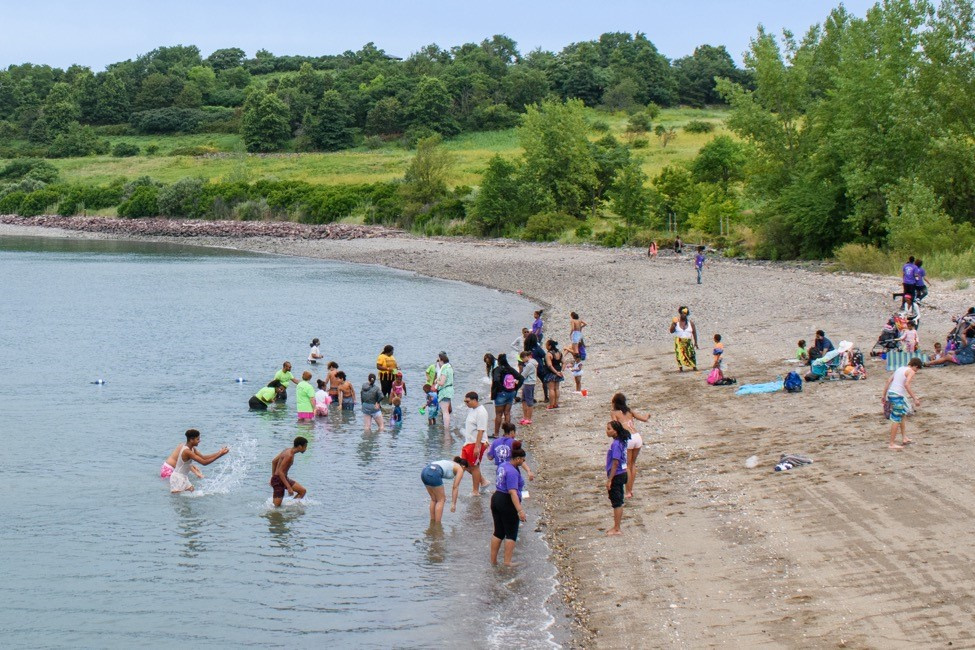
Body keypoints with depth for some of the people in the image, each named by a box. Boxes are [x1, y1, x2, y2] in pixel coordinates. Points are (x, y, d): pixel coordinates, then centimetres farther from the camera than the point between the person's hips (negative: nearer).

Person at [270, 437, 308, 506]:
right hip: (279, 480, -10)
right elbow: (280, 472, -27)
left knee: (303, 491, 5)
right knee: (276, 506, -8)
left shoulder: (288, 450, 6)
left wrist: (273, 477, 24)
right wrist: (289, 487, -28)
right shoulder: (289, 455, -22)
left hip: (284, 478, 10)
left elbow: (274, 461, 17)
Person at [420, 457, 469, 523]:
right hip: (434, 473, -7)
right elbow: (455, 487, 10)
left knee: (434, 499, 23)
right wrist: (453, 503, 11)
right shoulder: (460, 469, 17)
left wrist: (441, 494, 46)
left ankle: (432, 522, 26)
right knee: (441, 500, 8)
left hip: (424, 471, 7)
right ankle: (437, 525, 6)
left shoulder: (449, 464, 36)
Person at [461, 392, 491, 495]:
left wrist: (477, 447, -25)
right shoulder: (471, 409, 10)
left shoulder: (481, 412, -20)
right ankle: (483, 481, 25)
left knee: (474, 466, 1)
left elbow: (481, 431, -23)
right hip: (469, 442, 10)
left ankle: (476, 492, 12)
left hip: (476, 443, -10)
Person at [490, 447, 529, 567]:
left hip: (496, 499, 9)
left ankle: (493, 560, 17)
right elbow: (512, 492, -28)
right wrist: (520, 510, -33)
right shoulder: (513, 472, -20)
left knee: (498, 532, 14)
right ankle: (507, 562, 1)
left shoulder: (503, 466, 9)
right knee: (511, 534, 2)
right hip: (508, 503, -9)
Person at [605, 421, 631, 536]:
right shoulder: (622, 442, 8)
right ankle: (617, 527, 23)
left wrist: (609, 480, -19)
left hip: (616, 476, -9)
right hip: (622, 474, 9)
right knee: (618, 502, 15)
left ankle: (617, 529, 6)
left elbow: (615, 463, -22)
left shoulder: (615, 444, -21)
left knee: (617, 503, -1)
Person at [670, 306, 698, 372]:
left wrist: (695, 342, 4)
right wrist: (674, 324, -23)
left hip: (688, 341, 0)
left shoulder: (690, 322, 0)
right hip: (679, 341, 0)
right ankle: (680, 367, 8)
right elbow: (671, 331, -7)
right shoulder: (676, 321, -2)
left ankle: (694, 366, 10)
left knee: (691, 354, -5)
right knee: (679, 354, -3)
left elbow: (694, 332, 5)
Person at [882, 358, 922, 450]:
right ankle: (892, 444, -1)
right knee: (896, 420, -4)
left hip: (891, 393, 9)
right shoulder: (911, 372, -5)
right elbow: (906, 384, -20)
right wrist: (915, 399, -20)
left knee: (902, 415, 24)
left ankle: (904, 438, 28)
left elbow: (889, 380, 16)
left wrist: (883, 394, 19)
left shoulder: (900, 369, 19)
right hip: (898, 396, -9)